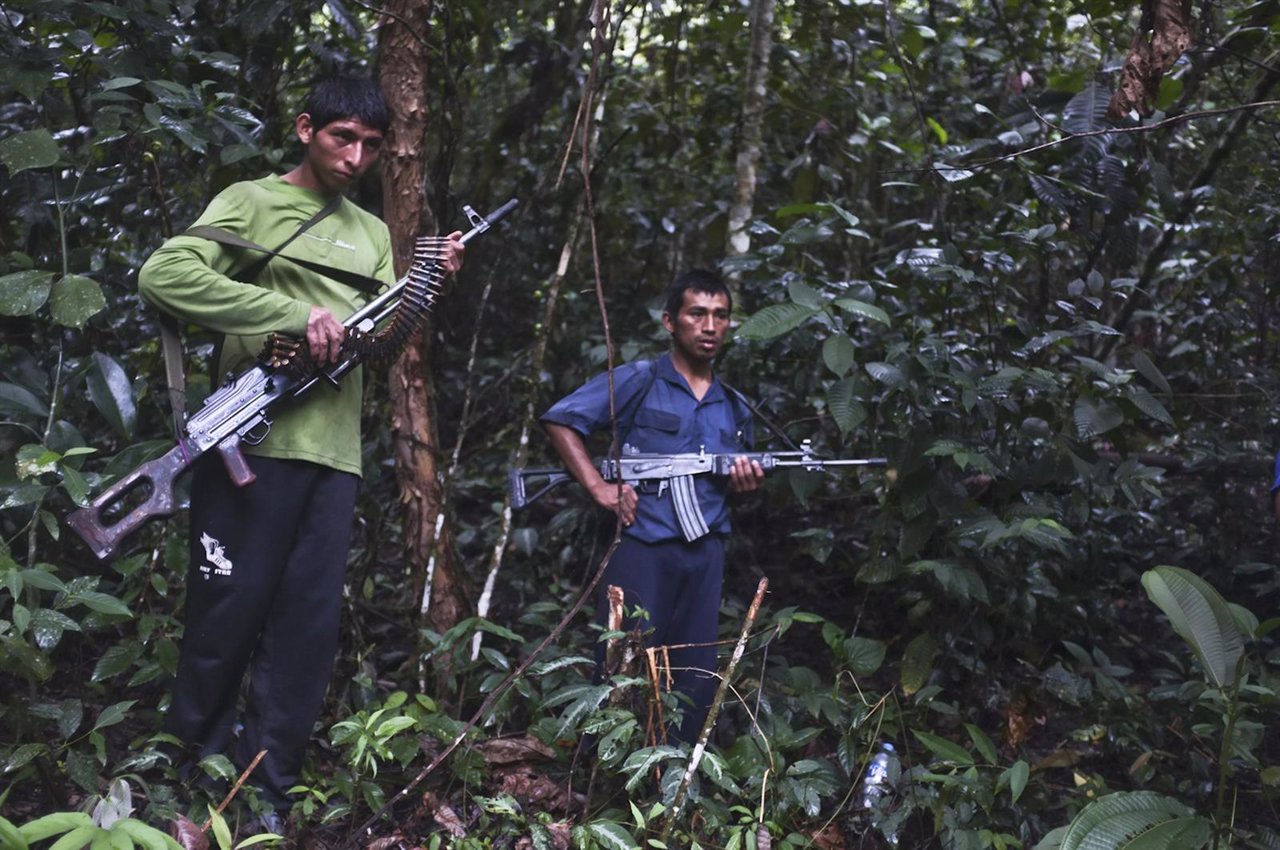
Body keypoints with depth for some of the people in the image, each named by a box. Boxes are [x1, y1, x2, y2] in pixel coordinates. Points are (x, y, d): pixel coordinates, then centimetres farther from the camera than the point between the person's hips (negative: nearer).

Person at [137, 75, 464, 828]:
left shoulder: (373, 232, 20)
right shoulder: (253, 202, 1)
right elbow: (163, 274, -15)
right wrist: (297, 314, -19)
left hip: (335, 454, 5)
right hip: (254, 442, -5)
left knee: (311, 629, 4)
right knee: (230, 613, 2)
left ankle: (268, 794, 15)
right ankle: (195, 775, 21)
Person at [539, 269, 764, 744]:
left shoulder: (735, 409, 18)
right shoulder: (637, 382, 1)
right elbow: (560, 420, -5)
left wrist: (744, 486, 1)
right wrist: (598, 486, -14)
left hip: (705, 556, 5)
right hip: (641, 548, -5)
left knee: (695, 680, 8)